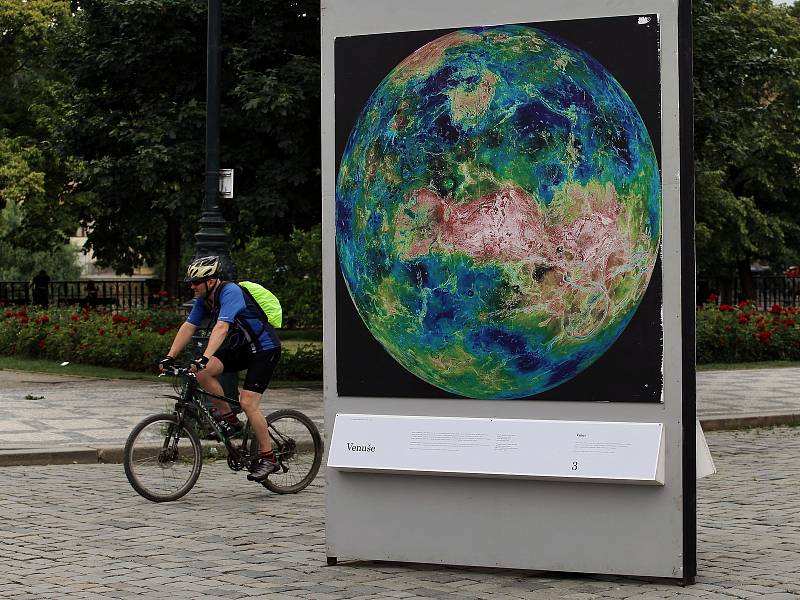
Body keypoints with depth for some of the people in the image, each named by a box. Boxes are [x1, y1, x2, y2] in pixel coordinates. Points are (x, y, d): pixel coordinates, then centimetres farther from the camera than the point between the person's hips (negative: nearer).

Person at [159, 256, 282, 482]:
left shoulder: (230, 292, -25)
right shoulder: (204, 299, 0)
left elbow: (221, 328, -38)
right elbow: (188, 327, 1)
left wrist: (205, 358, -48)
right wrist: (170, 357, -7)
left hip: (265, 349, -8)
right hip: (241, 348, 8)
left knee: (247, 403, -17)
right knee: (201, 372, -14)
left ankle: (267, 458, -4)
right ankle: (228, 418, 0)